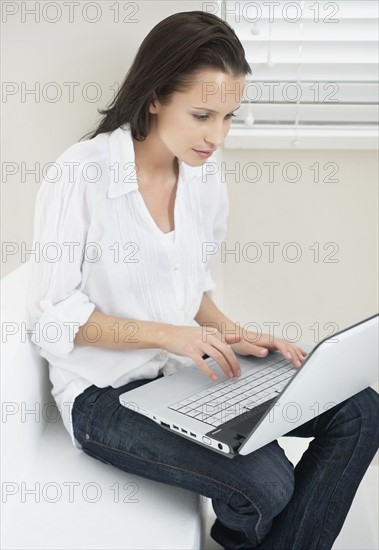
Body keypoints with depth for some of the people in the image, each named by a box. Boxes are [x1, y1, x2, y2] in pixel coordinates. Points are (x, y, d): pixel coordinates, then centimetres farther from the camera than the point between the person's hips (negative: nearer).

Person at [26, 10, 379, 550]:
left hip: (187, 367, 6)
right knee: (265, 482, -25)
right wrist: (166, 335, -24)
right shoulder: (79, 175, -16)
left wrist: (231, 334, -6)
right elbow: (53, 316, -14)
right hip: (104, 394, -6)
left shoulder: (206, 178, 2)